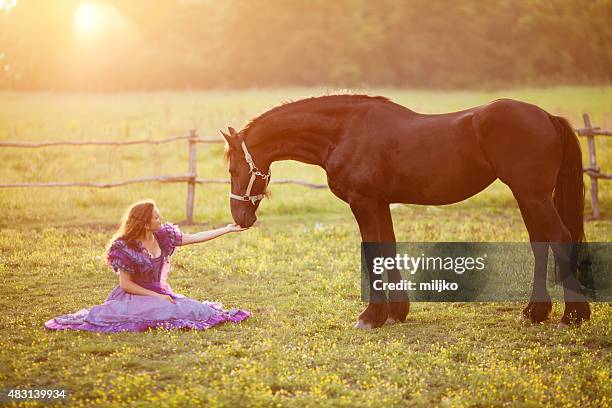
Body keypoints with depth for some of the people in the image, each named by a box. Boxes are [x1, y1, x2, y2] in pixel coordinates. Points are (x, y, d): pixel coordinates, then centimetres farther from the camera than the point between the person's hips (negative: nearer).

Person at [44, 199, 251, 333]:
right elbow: (126, 284, -14)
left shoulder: (163, 236, 0)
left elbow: (195, 238, 6)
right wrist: (156, 297, -18)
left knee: (199, 311, -16)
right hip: (135, 296, -5)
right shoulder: (125, 248, -16)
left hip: (161, 294, 5)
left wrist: (228, 229, 4)